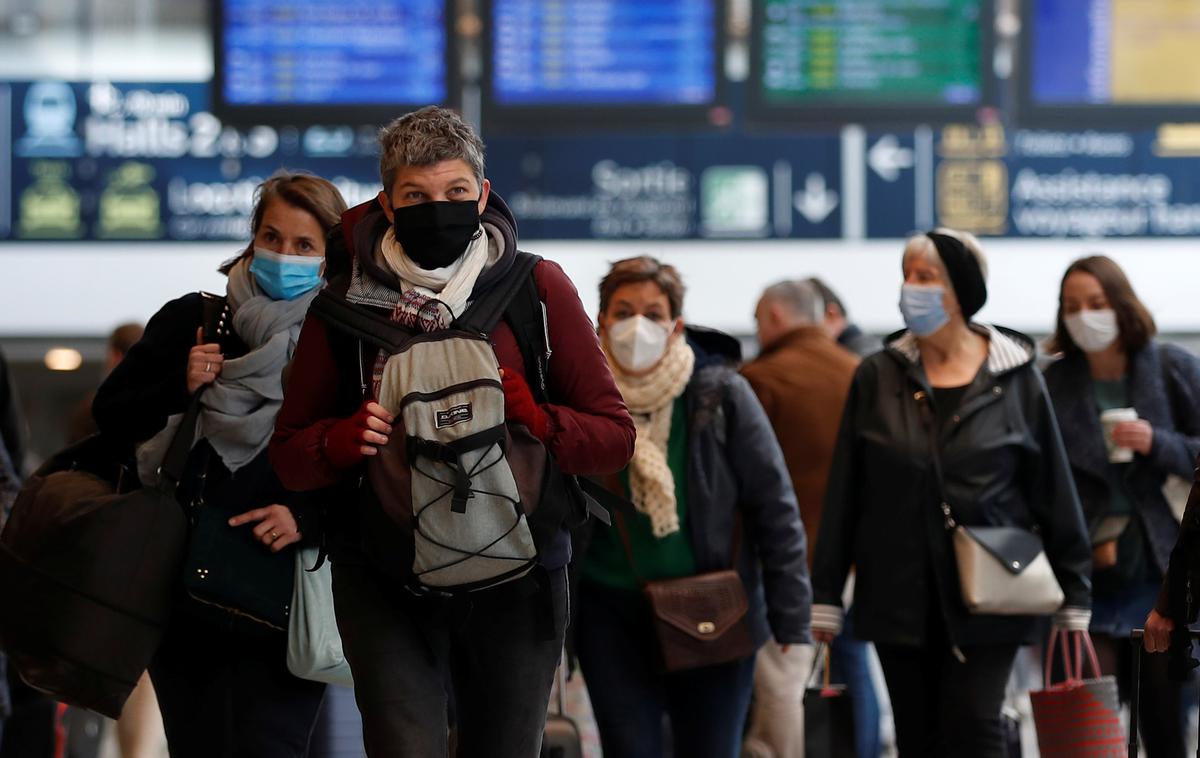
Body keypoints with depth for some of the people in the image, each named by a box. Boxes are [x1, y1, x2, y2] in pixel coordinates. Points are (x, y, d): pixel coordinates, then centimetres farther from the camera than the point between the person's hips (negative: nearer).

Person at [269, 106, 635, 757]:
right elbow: (289, 456, 6)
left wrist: (537, 423, -21)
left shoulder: (538, 288, -1)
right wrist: (345, 439, -16)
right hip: (386, 576, -1)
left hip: (515, 575, 1)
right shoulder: (346, 303, 0)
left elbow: (614, 436, -1)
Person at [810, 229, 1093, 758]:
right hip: (899, 594, 2)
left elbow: (1053, 488, 3)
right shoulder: (878, 377, 4)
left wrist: (1073, 594, 3)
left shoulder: (1014, 378, -1)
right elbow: (844, 492, 6)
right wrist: (825, 595, 5)